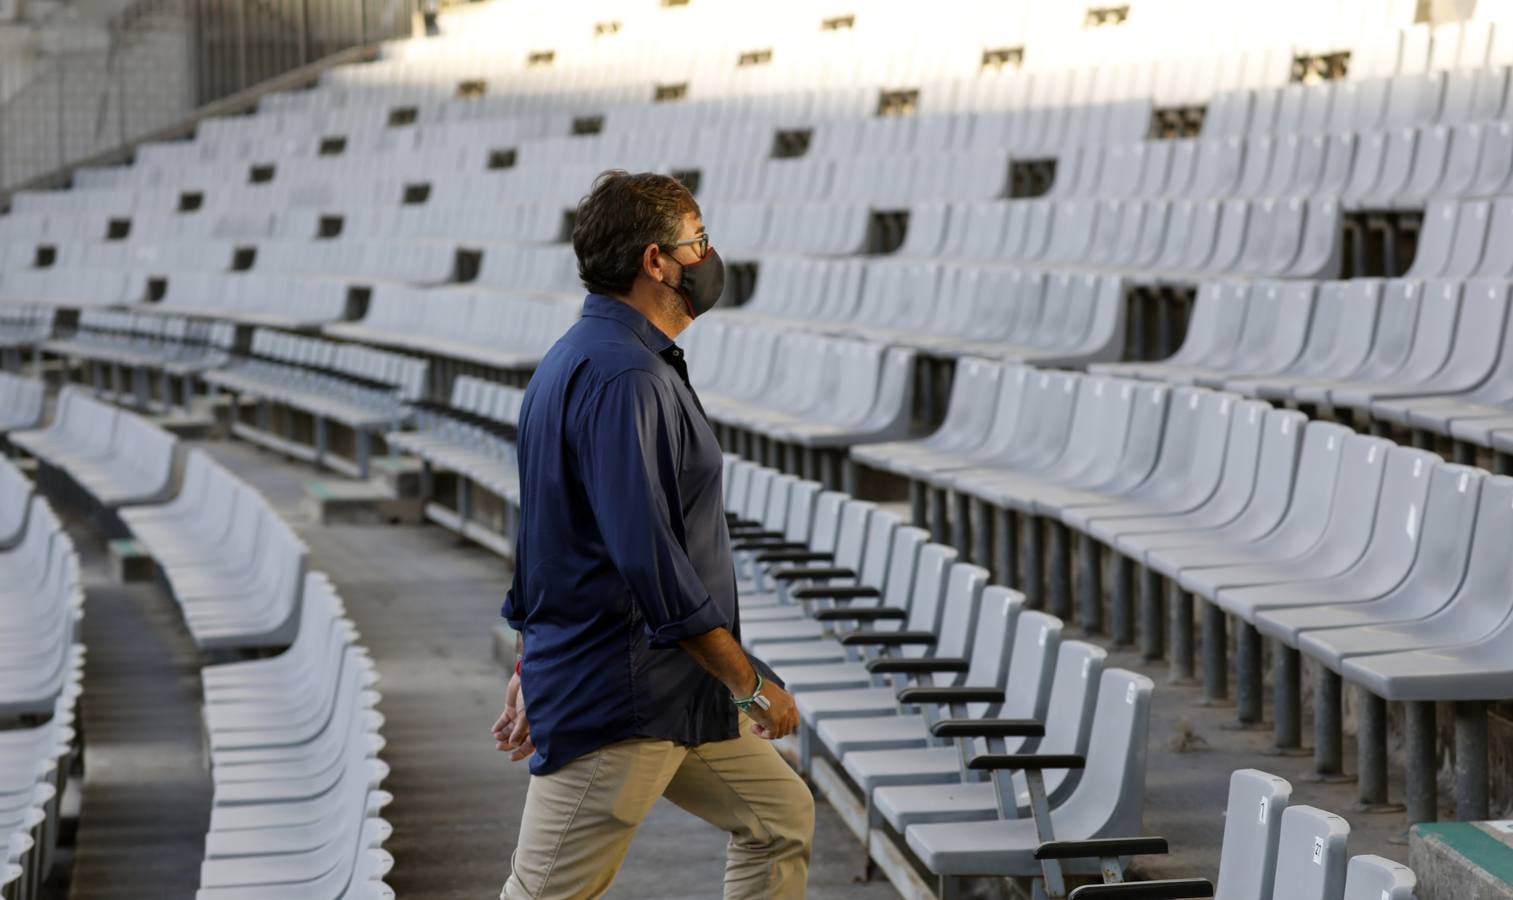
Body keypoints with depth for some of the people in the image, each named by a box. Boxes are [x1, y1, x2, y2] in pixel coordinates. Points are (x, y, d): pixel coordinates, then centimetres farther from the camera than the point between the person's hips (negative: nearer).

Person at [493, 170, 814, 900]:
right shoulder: (622, 375, -21)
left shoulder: (583, 358, 13)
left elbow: (551, 531, 19)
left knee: (781, 818, 17)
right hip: (616, 701, -11)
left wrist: (532, 667, 24)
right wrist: (751, 684, -19)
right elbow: (647, 558, -26)